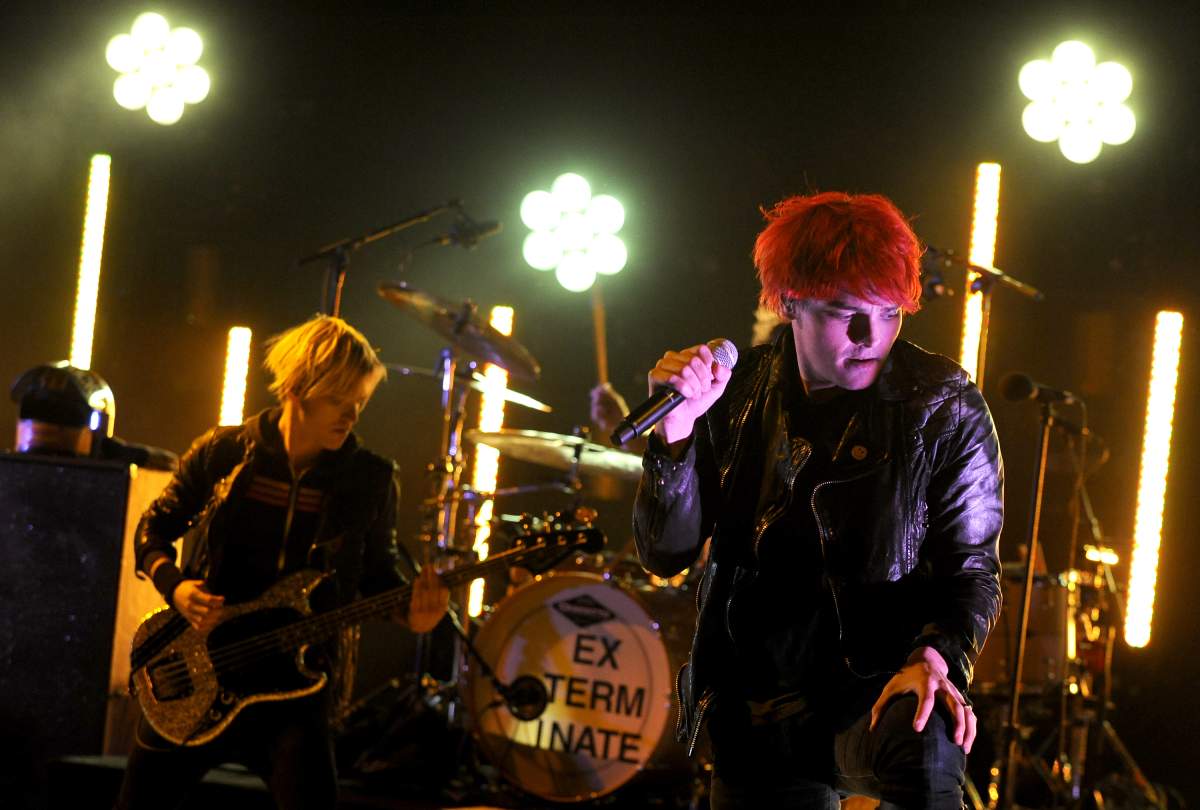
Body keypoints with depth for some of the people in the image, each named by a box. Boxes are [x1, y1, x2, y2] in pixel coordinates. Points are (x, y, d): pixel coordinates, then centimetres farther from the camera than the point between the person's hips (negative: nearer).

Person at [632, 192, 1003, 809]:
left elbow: (972, 569, -5)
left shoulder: (944, 406, -6)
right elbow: (665, 555, 0)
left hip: (875, 686, -4)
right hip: (754, 706, 4)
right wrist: (677, 430, -16)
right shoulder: (738, 394, 3)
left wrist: (936, 657, -26)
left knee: (925, 756, -36)